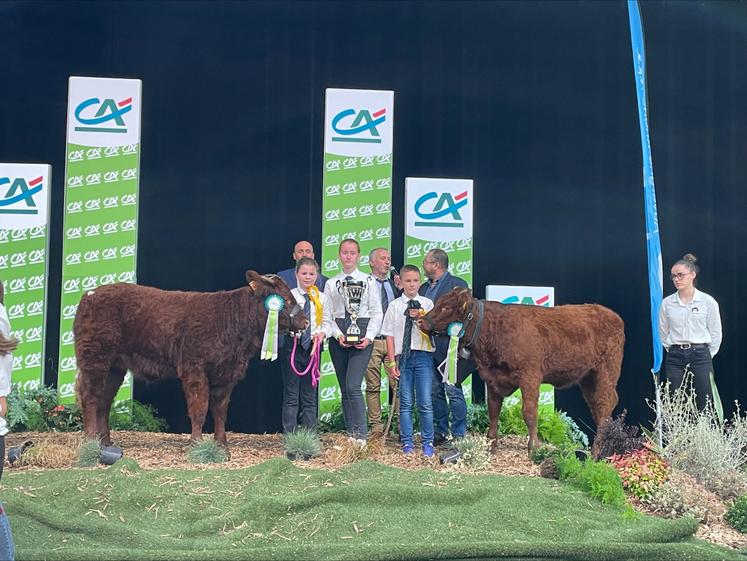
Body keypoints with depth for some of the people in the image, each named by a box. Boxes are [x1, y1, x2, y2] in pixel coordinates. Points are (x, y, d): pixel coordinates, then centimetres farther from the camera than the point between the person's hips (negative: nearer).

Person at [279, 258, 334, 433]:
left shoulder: (322, 298, 8)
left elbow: (327, 322, 7)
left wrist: (322, 333, -13)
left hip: (313, 347, 3)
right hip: (292, 345, -3)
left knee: (310, 395, 9)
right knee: (291, 394, 0)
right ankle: (290, 434, 5)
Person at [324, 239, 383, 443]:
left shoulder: (368, 281, 3)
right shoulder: (331, 284, 9)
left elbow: (376, 312, 1)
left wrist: (369, 337, -10)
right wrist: (338, 335, -9)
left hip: (362, 336, -3)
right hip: (338, 337, 3)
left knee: (353, 386, -16)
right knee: (344, 388, 6)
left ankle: (361, 434, -14)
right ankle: (350, 433, 13)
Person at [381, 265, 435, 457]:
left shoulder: (427, 304, 6)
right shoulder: (394, 306, 4)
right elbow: (389, 335, 3)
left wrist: (422, 317, -16)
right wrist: (391, 362, -2)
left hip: (423, 356, 0)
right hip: (403, 356, 0)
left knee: (425, 403, -2)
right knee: (405, 403, 5)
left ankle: (427, 443, 7)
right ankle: (407, 443, 12)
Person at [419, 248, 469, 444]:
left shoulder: (457, 285, -4)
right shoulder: (424, 287, 19)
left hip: (447, 346, -7)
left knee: (453, 391, -6)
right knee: (435, 392, 11)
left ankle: (459, 434, 0)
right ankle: (440, 432, 19)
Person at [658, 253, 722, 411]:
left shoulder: (708, 301, -1)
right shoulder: (666, 303, 4)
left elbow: (715, 333, 5)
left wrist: (706, 356, 6)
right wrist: (673, 351, 9)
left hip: (700, 355, -2)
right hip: (675, 357, 2)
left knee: (705, 406, -3)